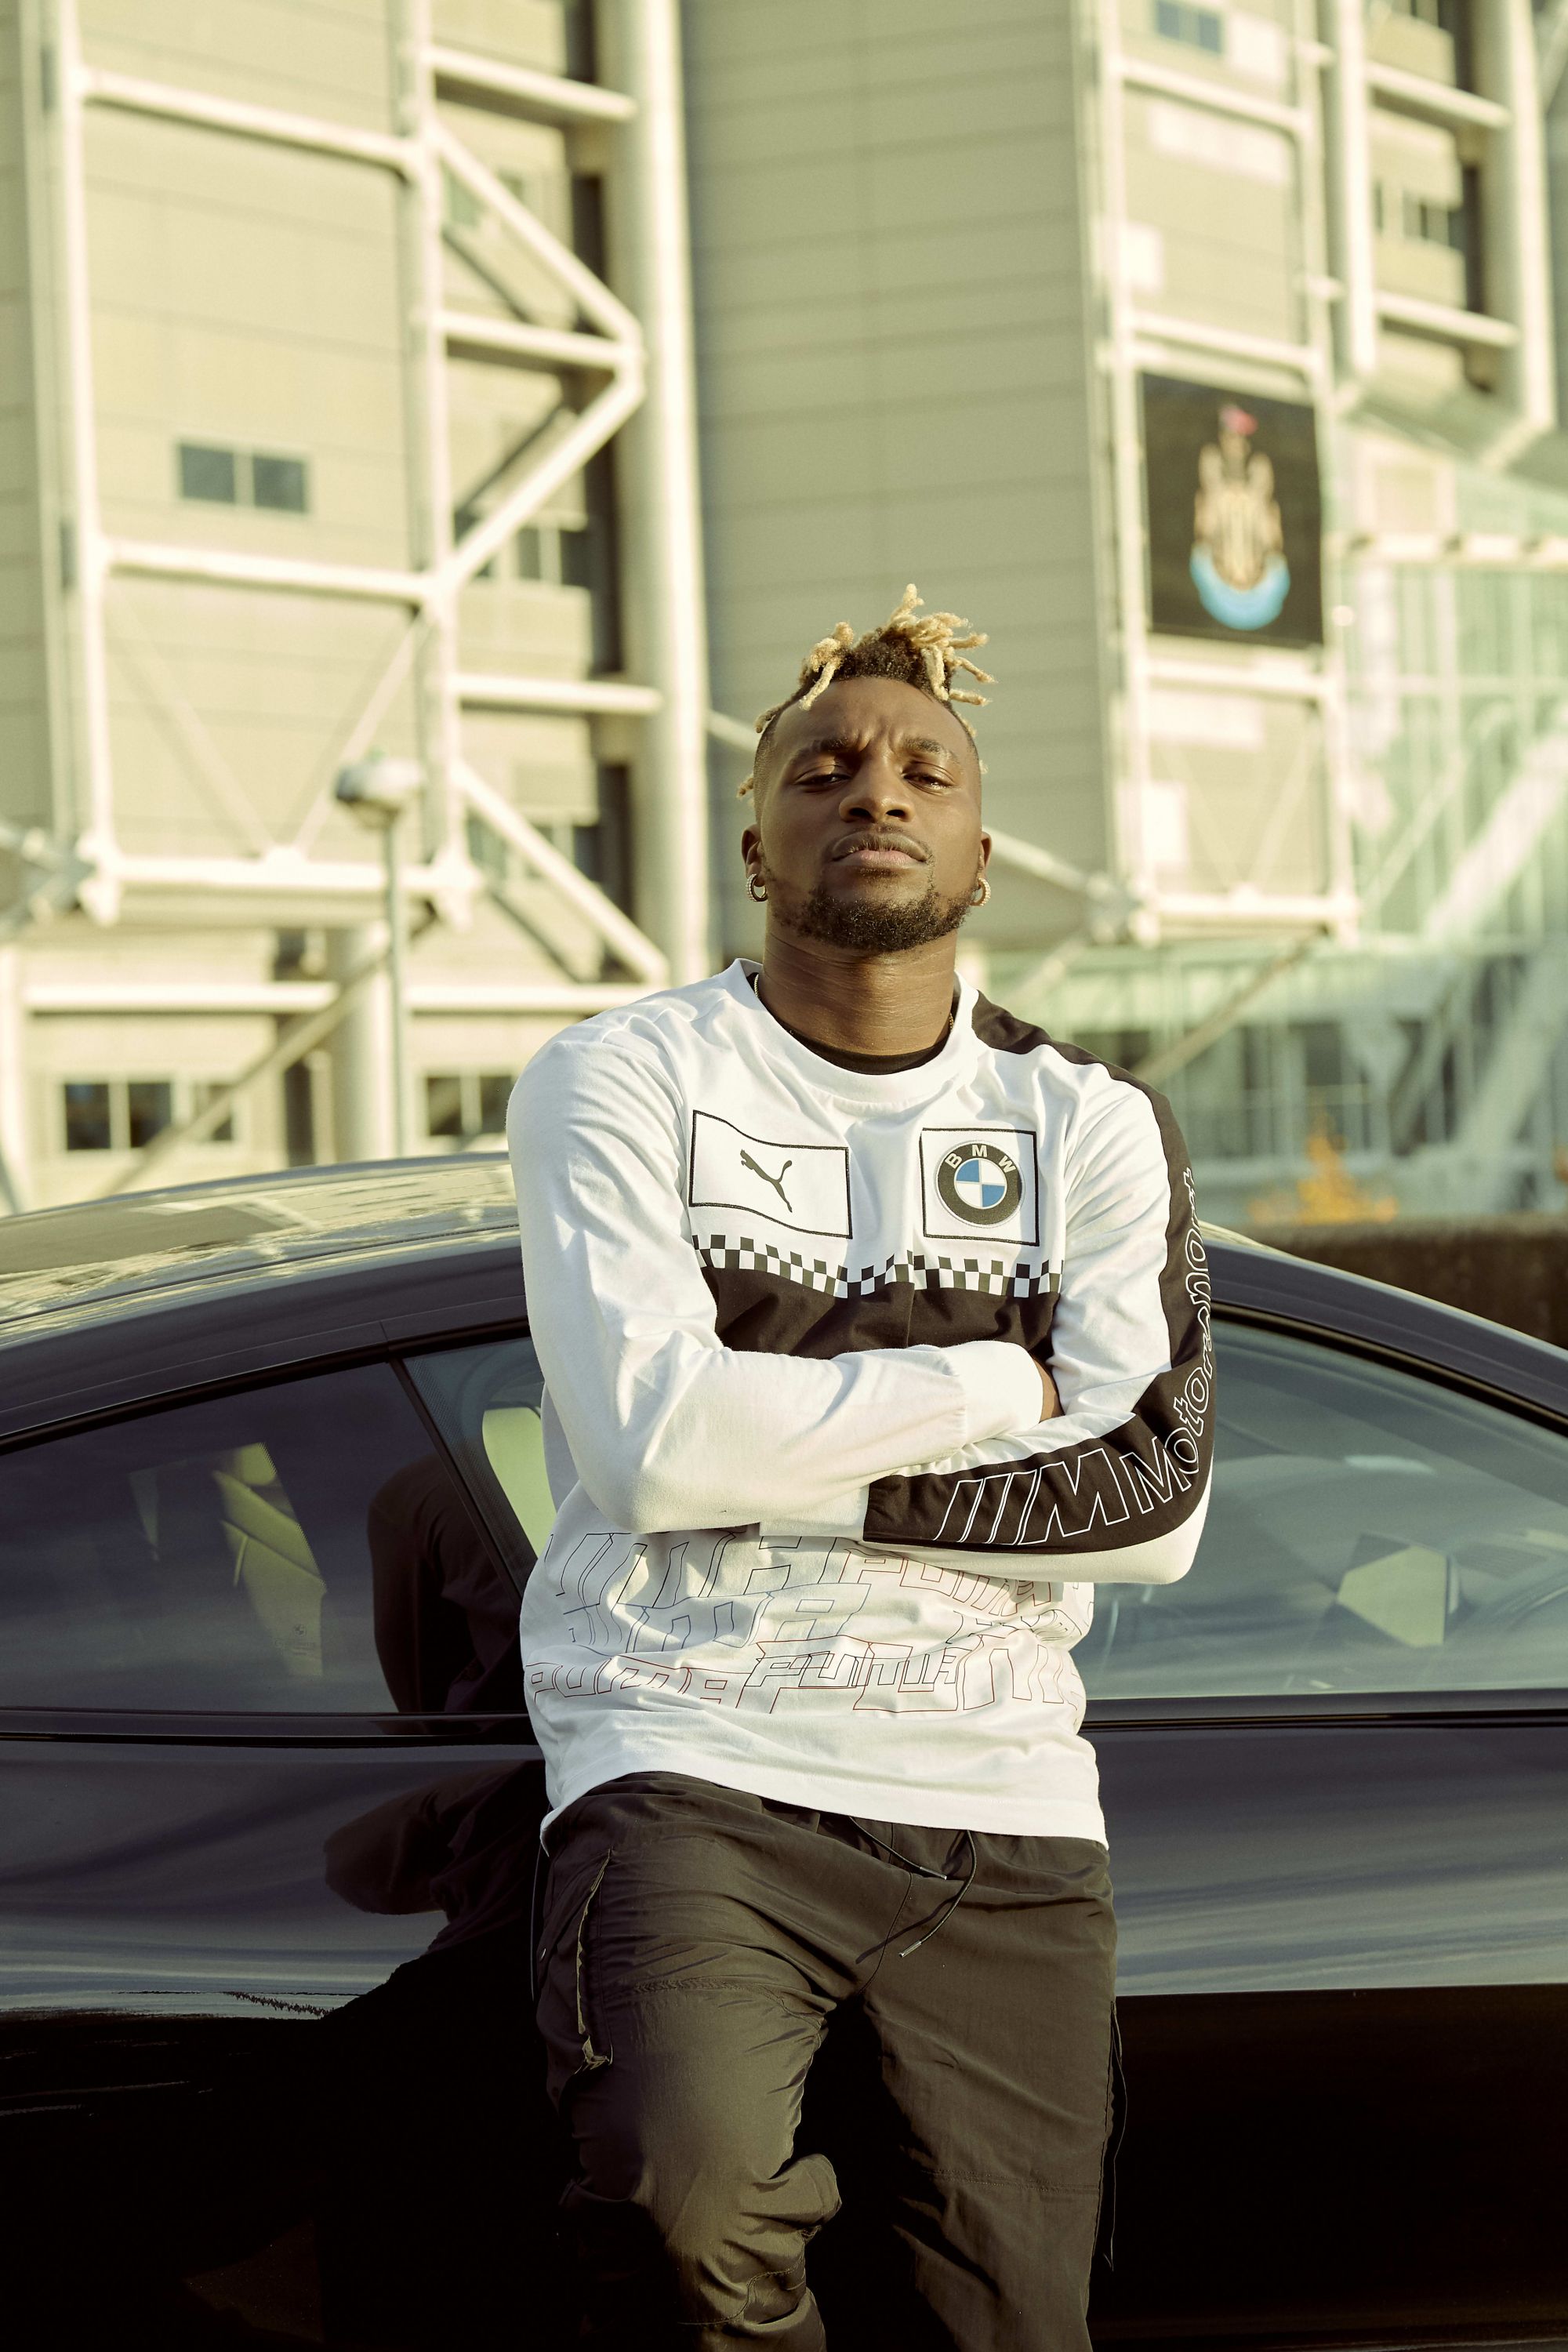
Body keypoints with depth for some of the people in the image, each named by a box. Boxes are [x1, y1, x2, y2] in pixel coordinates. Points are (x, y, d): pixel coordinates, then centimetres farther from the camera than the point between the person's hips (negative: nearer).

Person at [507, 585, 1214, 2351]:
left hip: (998, 1804, 4)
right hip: (699, 1762, -3)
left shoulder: (1091, 1128, 13)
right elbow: (660, 1442, -11)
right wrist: (990, 1383, -2)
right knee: (685, 2190, -31)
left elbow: (1151, 1499, -1)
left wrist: (794, 1454, -8)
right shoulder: (619, 1083, 4)